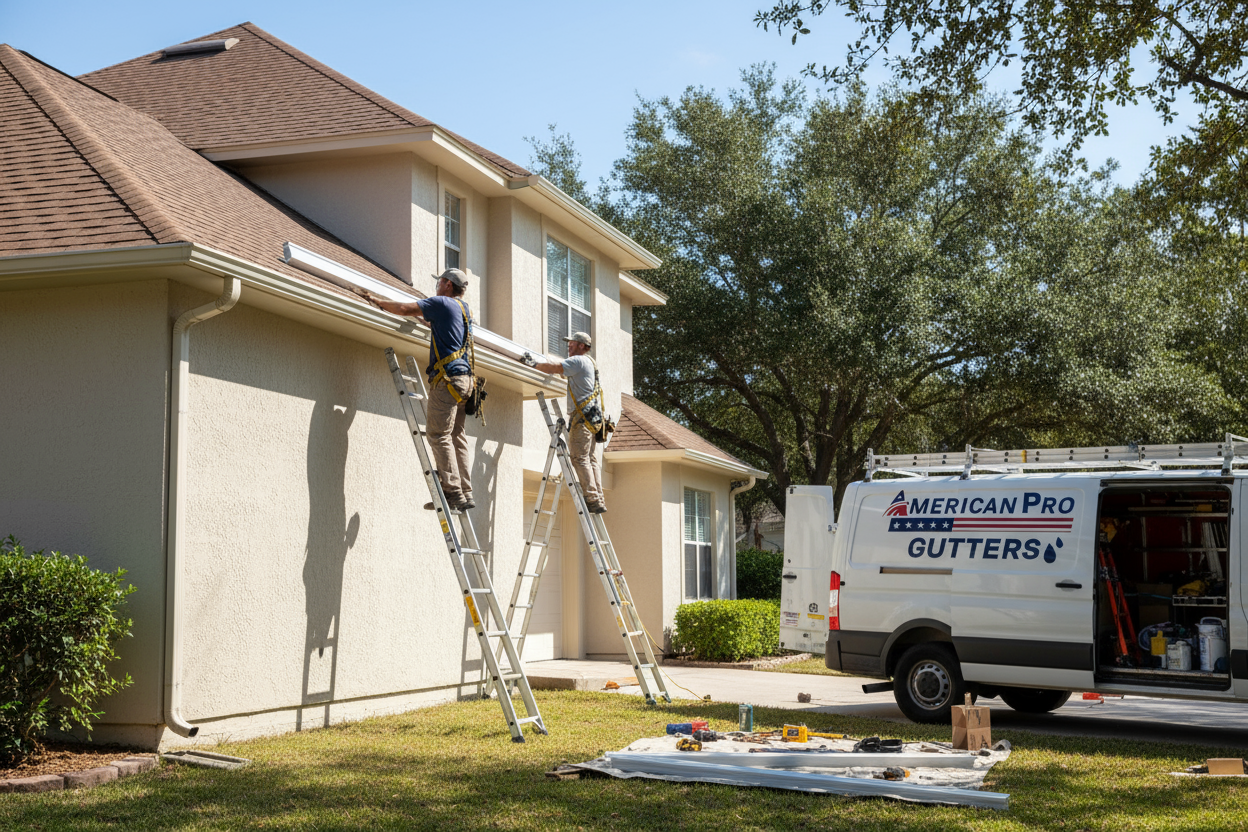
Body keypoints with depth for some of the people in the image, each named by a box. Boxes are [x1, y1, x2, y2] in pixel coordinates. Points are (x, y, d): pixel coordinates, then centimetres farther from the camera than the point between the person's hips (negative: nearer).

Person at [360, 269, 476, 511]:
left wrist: (375, 300, 2)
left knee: (439, 435, -9)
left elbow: (405, 309, -10)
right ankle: (465, 494, 3)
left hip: (447, 378, -9)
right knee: (456, 436, 7)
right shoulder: (463, 309, 22)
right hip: (463, 380, 9)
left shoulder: (442, 303, -4)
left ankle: (453, 492, -15)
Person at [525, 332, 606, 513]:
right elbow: (566, 374, 32)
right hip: (592, 418, 10)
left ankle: (592, 499, -18)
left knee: (580, 457, -12)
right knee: (590, 459, 7)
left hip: (582, 417, -10)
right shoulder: (590, 364, 26)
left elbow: (554, 368, -13)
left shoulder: (579, 361, -4)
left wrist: (534, 364, 0)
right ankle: (598, 500, 2)